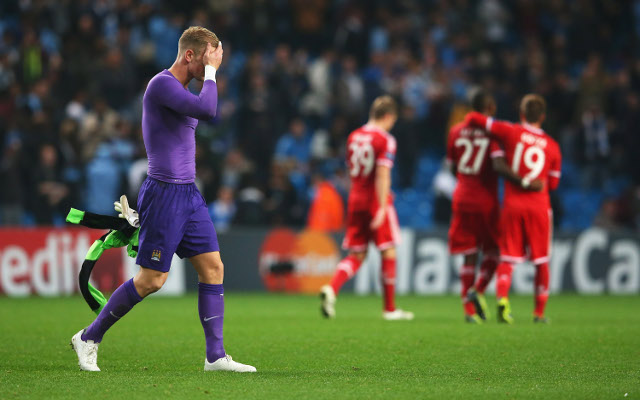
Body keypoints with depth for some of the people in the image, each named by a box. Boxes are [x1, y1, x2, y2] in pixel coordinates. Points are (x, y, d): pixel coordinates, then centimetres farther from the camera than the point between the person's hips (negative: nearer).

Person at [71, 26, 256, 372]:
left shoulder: (181, 90, 16)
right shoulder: (162, 84, -15)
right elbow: (207, 109, -26)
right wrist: (211, 71, -16)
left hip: (188, 194, 9)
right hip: (164, 193, -9)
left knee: (213, 266, 2)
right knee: (152, 279, -5)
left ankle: (215, 356, 3)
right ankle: (88, 338, 9)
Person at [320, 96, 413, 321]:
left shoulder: (354, 137, 11)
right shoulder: (385, 140, -10)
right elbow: (382, 175, -18)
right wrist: (382, 207, -21)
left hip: (355, 200, 6)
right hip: (377, 201, -6)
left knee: (356, 256, 9)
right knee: (388, 253, 4)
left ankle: (332, 289, -16)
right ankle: (390, 308, 8)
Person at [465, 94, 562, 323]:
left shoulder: (511, 132, -1)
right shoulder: (552, 146, 5)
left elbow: (473, 118, -1)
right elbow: (553, 183, 10)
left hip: (512, 204, -1)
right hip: (539, 206, 1)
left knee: (508, 259, 1)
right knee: (541, 261, 11)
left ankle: (502, 298, -23)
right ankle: (539, 312, 13)